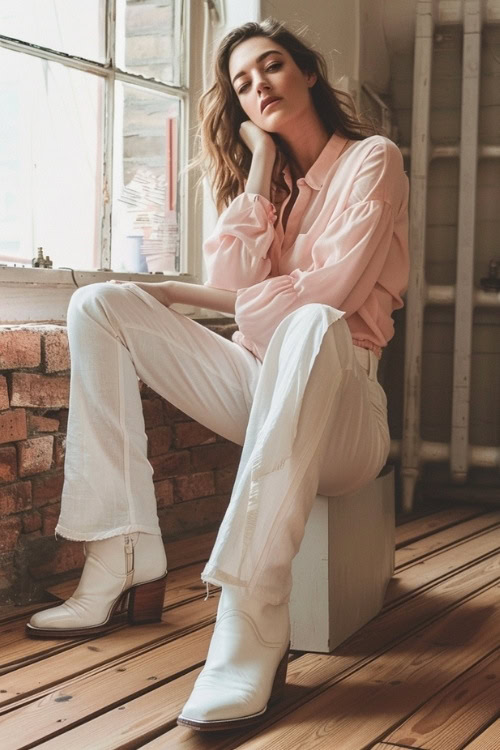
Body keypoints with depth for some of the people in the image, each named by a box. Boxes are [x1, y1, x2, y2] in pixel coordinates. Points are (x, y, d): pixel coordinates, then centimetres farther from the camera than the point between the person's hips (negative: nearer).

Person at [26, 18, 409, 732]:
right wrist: (260, 164, -1)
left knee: (313, 325, -41)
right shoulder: (263, 175, 17)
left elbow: (333, 291, -16)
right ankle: (125, 566, -17)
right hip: (258, 382, 6)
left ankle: (251, 633, -47)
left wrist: (181, 294, -8)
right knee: (98, 305, -7)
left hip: (337, 395, -6)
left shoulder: (373, 161, -1)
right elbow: (233, 283, 0)